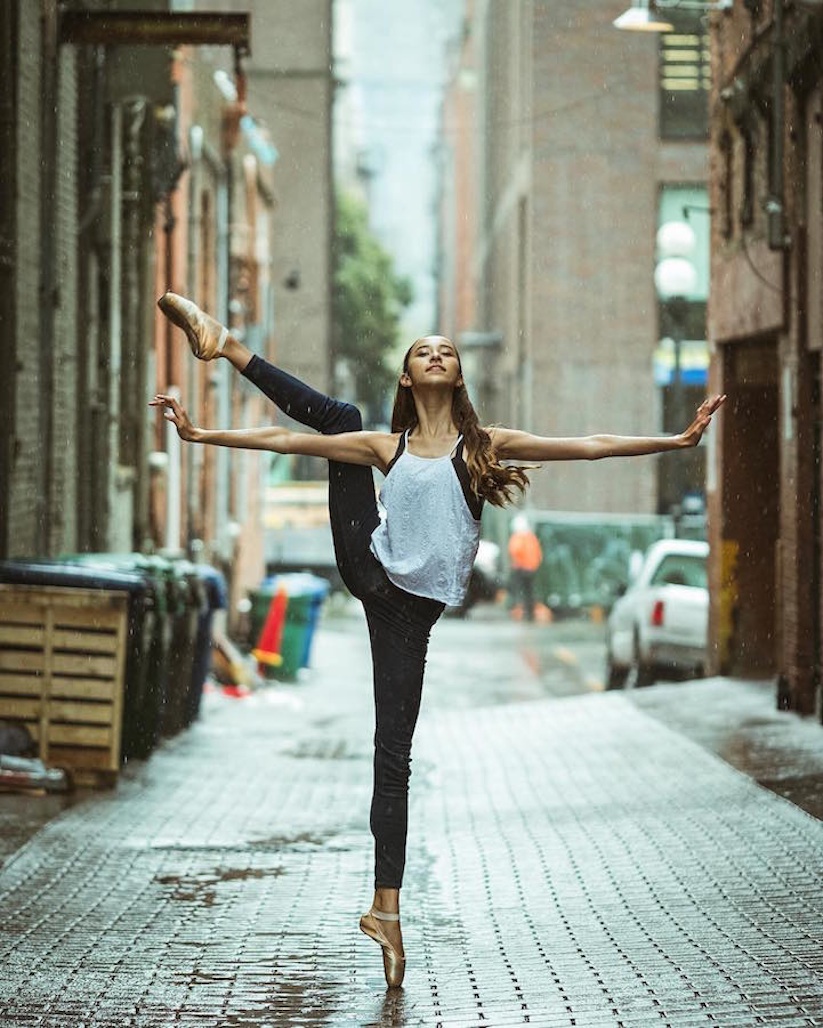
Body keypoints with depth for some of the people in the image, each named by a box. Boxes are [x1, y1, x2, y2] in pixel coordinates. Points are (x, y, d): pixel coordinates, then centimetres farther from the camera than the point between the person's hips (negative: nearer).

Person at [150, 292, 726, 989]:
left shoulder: (482, 445, 5)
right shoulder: (386, 448, 11)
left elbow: (587, 447, -1)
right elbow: (285, 441, 11)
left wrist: (676, 440, -9)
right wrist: (203, 435, 8)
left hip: (410, 607, -2)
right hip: (368, 569, 2)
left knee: (394, 755, -5)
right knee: (338, 418, -4)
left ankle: (387, 906, -1)